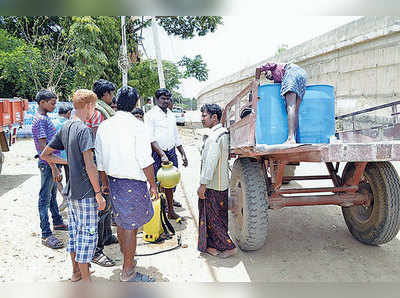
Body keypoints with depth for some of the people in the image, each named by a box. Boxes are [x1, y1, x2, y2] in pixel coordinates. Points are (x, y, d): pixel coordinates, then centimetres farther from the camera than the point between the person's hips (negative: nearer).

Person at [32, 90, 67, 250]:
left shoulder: (46, 118, 15)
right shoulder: (40, 120, -16)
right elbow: (43, 147, -22)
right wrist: (54, 168, -24)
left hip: (52, 163, 10)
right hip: (47, 164, -10)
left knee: (53, 194, 20)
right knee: (45, 198, -4)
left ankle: (57, 222, 34)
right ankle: (46, 235, 1)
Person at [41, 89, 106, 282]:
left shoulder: (65, 128, 8)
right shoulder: (83, 129, -17)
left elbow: (45, 155, 16)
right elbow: (89, 165, -23)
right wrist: (98, 193, -18)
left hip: (71, 191, 8)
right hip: (86, 193, -8)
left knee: (74, 232, 18)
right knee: (88, 234, 2)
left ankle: (76, 272, 34)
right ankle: (85, 280, 13)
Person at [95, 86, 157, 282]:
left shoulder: (104, 126, 5)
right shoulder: (136, 125, -14)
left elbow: (99, 160, 11)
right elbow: (145, 161, -16)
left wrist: (105, 182, 22)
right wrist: (153, 184, -7)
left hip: (113, 180, 7)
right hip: (133, 182, -7)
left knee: (121, 222, 22)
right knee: (131, 227, 3)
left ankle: (127, 257, 43)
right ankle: (128, 272, 14)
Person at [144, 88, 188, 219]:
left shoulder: (171, 115, 15)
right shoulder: (150, 115, -6)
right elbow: (151, 138, -15)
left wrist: (183, 154, 19)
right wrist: (162, 154, -23)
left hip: (171, 152, 6)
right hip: (157, 153, -6)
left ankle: (170, 210, 25)